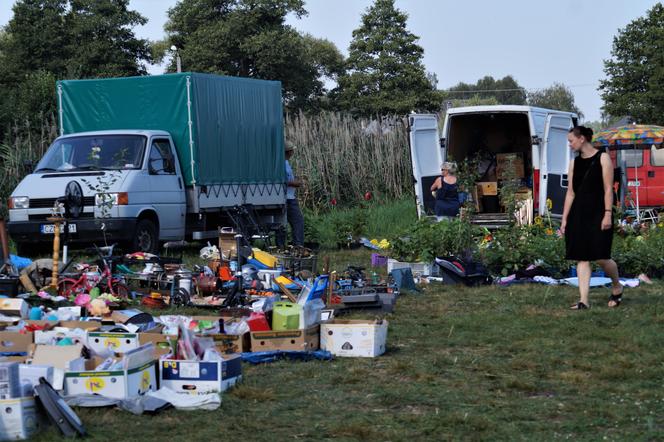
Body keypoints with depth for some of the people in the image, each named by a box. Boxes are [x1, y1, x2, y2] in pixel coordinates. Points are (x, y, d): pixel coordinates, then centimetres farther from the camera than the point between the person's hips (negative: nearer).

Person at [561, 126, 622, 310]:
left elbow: (608, 189, -7)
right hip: (578, 215, 5)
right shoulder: (574, 163, 12)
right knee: (581, 258, -1)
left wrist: (608, 214, -14)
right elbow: (571, 192, 13)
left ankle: (617, 287, 19)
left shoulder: (602, 158, -2)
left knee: (601, 257, -8)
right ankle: (583, 300, -2)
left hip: (598, 214, -5)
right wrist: (564, 219, 9)